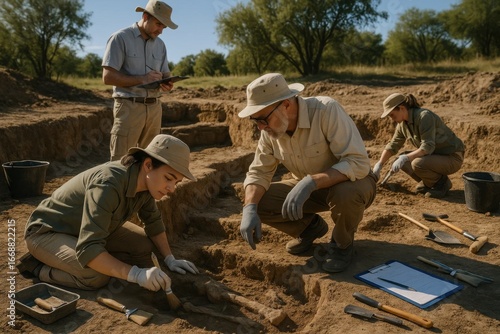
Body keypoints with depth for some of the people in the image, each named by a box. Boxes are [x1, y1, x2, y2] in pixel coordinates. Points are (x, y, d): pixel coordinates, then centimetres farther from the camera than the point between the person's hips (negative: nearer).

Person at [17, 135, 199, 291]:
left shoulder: (145, 179, -14)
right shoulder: (108, 186, -39)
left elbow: (153, 221, 4)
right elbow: (88, 249, -43)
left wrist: (170, 259, -1)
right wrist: (136, 274, -50)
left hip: (90, 228, 8)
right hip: (47, 232, -8)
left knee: (145, 246, 0)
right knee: (97, 276, -30)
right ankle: (38, 266, -3)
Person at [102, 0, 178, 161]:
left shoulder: (160, 44, 13)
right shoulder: (120, 38, -5)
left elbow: (165, 74, 15)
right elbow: (108, 77, -12)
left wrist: (167, 84, -10)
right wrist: (141, 79, -21)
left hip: (154, 107, 6)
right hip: (129, 107, -6)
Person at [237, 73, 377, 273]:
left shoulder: (327, 110, -31)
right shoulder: (270, 130, -13)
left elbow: (358, 163, -35)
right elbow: (259, 172, -7)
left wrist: (310, 182, -45)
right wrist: (249, 209, -25)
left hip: (352, 183, -5)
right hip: (309, 189, 5)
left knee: (345, 194, -40)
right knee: (257, 203, -13)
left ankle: (342, 244, -6)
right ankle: (311, 227, 13)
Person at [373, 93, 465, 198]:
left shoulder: (424, 116, -26)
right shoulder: (403, 123, 0)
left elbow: (428, 147, -32)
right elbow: (393, 146, 8)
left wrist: (405, 158, -35)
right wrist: (379, 164, 0)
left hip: (452, 158, -8)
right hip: (435, 155, 8)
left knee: (417, 164, -31)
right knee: (402, 161, -6)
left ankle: (441, 182, -3)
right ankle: (428, 183, 10)